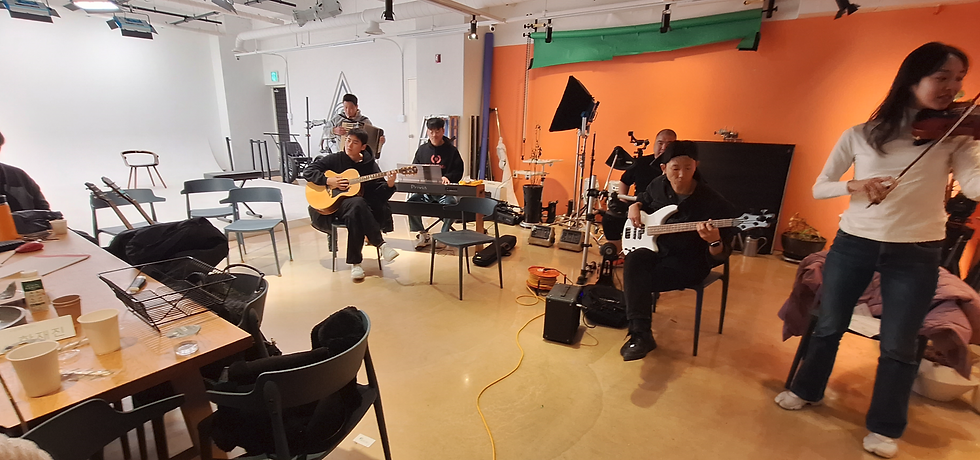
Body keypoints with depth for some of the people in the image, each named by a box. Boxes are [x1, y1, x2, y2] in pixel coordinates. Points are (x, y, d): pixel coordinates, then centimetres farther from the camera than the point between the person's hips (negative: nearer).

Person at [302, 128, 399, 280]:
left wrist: (389, 185, -21)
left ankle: (355, 262, -29)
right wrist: (329, 181, -12)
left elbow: (380, 195, 1)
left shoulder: (370, 165, 7)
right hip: (334, 204, -1)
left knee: (354, 216, -37)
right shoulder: (334, 159, 6)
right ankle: (381, 244, -30)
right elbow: (307, 171, 2)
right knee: (358, 203, -36)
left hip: (358, 207, 1)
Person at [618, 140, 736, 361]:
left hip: (688, 263, -5)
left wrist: (715, 241, -41)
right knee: (633, 262, -28)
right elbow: (644, 200, 22)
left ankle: (640, 333, -2)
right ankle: (640, 334, -24)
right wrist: (635, 206, -1)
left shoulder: (714, 203, -20)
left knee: (637, 281, -25)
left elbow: (719, 258, -18)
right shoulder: (658, 185, -3)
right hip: (656, 248, 5)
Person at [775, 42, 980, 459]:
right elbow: (818, 188, -3)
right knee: (829, 326, 13)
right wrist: (854, 185, -22)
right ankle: (807, 390, 35)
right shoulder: (860, 135, -1)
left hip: (916, 253, 0)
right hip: (853, 243, 0)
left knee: (898, 345, 7)